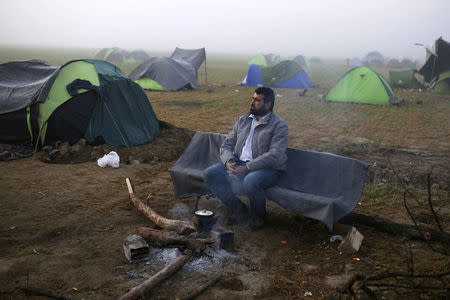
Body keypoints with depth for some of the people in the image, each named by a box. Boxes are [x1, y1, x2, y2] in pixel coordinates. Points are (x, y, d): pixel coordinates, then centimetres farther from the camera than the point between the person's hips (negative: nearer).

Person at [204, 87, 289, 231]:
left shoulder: (279, 126, -5)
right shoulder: (243, 120, 15)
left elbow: (274, 155, -18)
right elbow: (226, 144, 14)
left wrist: (247, 167, -25)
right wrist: (229, 162, -10)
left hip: (267, 169, -6)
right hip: (238, 164, 6)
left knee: (250, 182, -39)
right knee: (210, 174, -13)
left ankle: (258, 216, -6)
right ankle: (239, 210, 1)